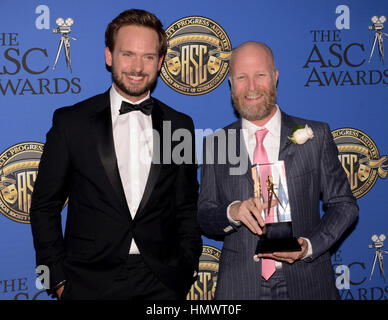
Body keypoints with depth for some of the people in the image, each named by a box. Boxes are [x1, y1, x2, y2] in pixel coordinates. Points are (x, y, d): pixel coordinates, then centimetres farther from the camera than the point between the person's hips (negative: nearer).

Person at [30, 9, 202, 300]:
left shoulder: (180, 126, 4)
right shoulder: (71, 122, -2)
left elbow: (187, 208, 9)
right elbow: (45, 206, 1)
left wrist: (186, 273, 2)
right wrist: (58, 279, -3)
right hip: (90, 284, -1)